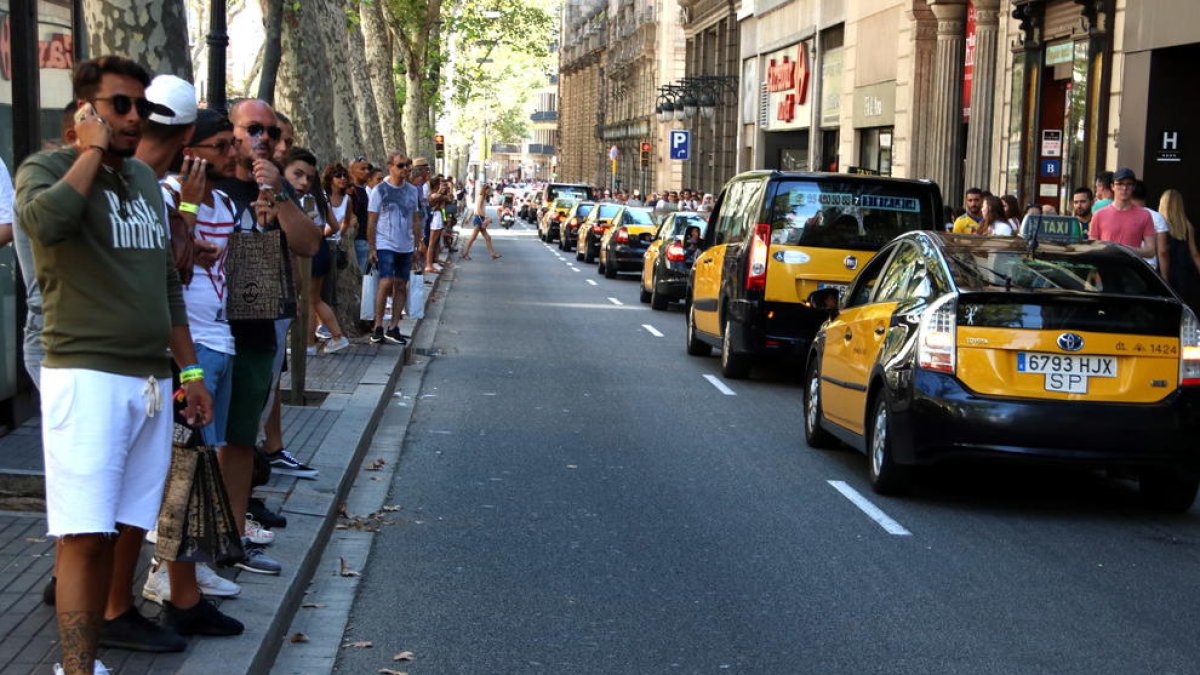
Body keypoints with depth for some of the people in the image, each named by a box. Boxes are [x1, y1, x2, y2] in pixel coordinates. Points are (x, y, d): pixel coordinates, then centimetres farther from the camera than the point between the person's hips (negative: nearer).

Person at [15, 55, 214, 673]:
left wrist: (190, 372, 19)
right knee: (85, 531, -10)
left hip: (151, 379, 7)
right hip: (86, 375, -7)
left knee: (131, 520, 15)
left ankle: (116, 613, 35)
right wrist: (93, 149, -16)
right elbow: (44, 221, -29)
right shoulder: (47, 167, -4)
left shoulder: (145, 178, 17)